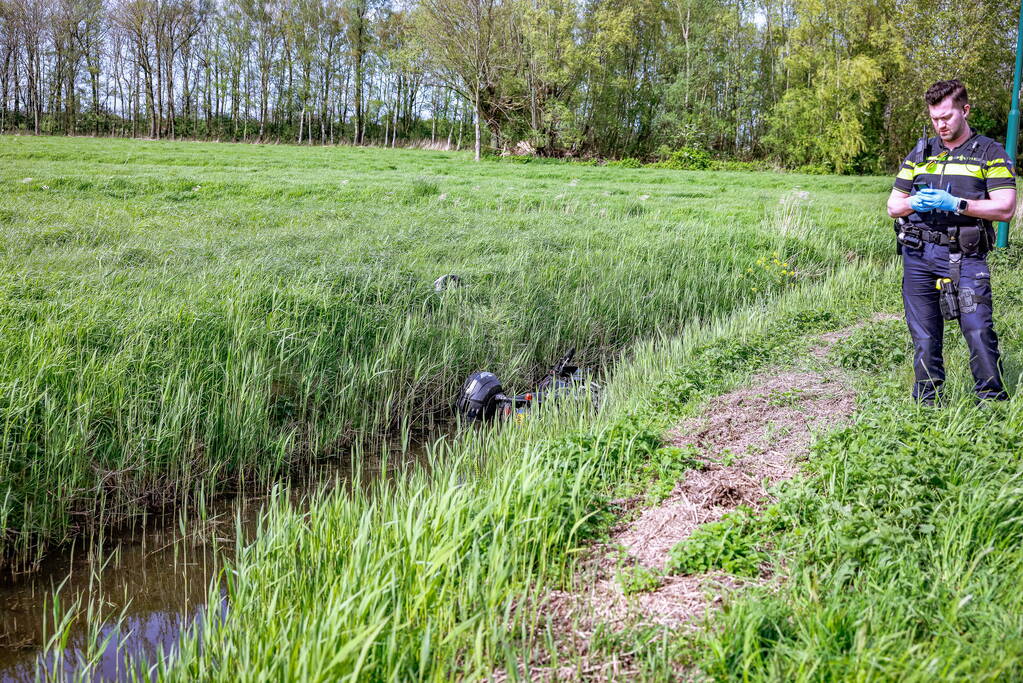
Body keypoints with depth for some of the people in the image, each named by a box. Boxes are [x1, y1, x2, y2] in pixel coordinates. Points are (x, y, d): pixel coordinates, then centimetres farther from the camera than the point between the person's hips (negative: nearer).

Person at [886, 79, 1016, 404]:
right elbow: (893, 206, 17)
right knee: (925, 338, 6)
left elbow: (1005, 208, -5)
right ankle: (926, 405, 15)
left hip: (964, 257, -4)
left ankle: (993, 401, -3)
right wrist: (914, 204, -7)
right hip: (918, 256, 4)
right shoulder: (920, 153, 16)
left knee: (978, 329, -14)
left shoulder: (990, 153, 4)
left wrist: (956, 204, -16)